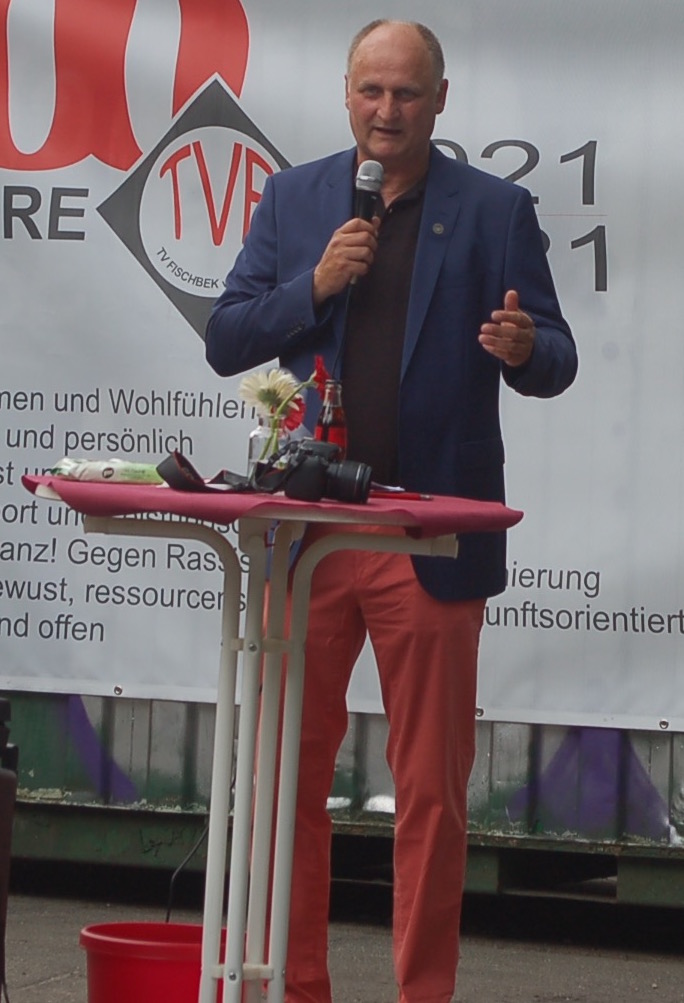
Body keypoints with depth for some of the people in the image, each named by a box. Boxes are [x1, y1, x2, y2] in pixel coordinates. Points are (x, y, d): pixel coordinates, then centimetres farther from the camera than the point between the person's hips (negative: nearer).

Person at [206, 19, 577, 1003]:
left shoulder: (496, 209, 4)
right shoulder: (293, 199, 10)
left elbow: (555, 362, 3)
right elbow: (225, 342, 7)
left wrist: (525, 347, -20)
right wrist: (314, 286, -9)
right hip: (306, 526, 2)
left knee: (431, 787, 3)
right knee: (290, 769, 6)